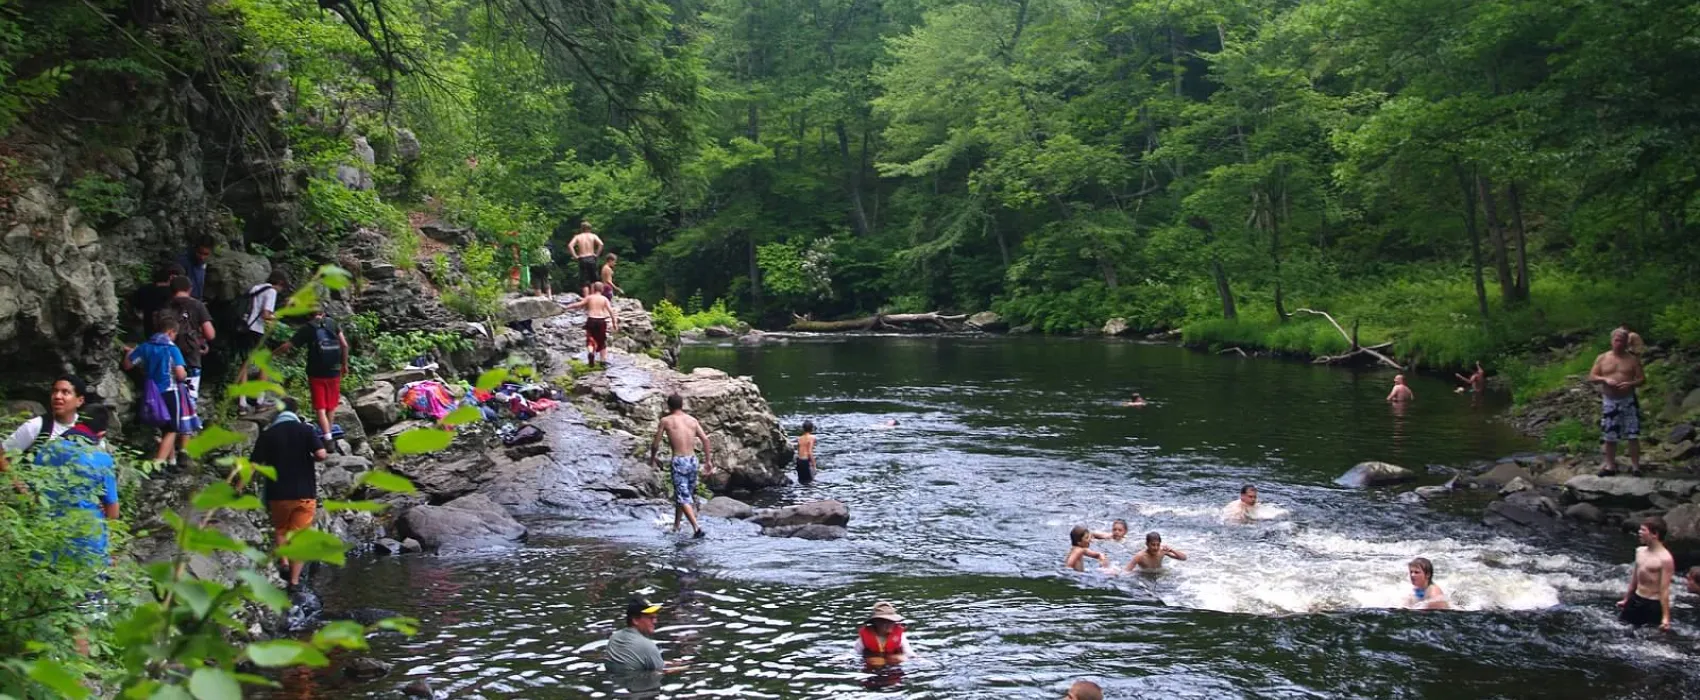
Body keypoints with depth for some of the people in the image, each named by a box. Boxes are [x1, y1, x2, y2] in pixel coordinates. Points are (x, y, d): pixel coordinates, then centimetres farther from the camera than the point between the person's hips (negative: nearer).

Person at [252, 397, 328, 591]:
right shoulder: (306, 430, -2)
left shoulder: (267, 435, 0)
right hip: (305, 493, -1)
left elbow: (253, 465, -5)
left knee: (280, 529, 24)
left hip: (278, 494, 1)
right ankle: (294, 580, 5)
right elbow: (321, 454, -15)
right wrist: (309, 458, 6)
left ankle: (284, 562, 4)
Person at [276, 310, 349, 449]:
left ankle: (328, 439, -12)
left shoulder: (307, 328, -2)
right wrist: (345, 364, 11)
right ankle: (328, 432, 27)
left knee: (320, 408, 0)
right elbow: (344, 345, -1)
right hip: (334, 371, 2)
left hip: (316, 373, -2)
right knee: (331, 405, 18)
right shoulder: (332, 323, 3)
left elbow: (287, 346, -2)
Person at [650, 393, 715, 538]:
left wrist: (652, 458, 22)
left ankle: (697, 527, -23)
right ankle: (676, 525, 33)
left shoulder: (665, 421, 1)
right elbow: (706, 440, 3)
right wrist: (708, 461, 7)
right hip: (693, 460, 5)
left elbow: (655, 444, 4)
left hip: (679, 461, -5)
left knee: (683, 497, -7)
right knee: (680, 494, 22)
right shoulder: (692, 420, 11)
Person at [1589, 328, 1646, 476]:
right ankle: (1610, 465, 14)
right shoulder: (1602, 358, 5)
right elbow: (1591, 377, 3)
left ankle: (1635, 465, 0)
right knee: (1609, 436, 4)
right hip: (1609, 401, 1)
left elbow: (1642, 379, 1)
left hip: (1628, 401, -1)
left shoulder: (1633, 359, 3)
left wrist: (1630, 383, -19)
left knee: (1633, 435, -5)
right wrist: (1605, 380, -16)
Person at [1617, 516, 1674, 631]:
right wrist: (1626, 599, 23)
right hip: (1635, 599, 8)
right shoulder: (1640, 551, 4)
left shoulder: (1665, 559, -20)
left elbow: (1664, 590, -21)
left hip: (1653, 604, -7)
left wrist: (1665, 617, -22)